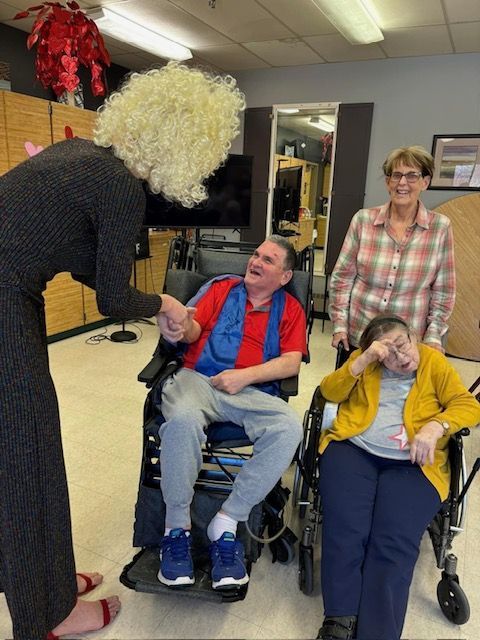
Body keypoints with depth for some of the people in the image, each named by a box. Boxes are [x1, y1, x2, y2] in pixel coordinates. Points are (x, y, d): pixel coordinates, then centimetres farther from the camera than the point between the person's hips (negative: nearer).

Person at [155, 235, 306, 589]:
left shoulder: (290, 308, 17)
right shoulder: (223, 288, 17)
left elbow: (291, 362, 3)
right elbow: (194, 329, 3)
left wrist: (244, 376, -10)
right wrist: (179, 327, -22)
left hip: (253, 391, 1)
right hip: (199, 379, 0)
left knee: (289, 428, -29)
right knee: (182, 419, -34)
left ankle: (225, 523, -15)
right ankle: (177, 526, -12)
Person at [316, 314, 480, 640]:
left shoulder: (433, 361, 13)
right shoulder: (363, 360, 15)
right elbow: (330, 392, 4)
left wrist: (434, 426, -15)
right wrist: (362, 361, -9)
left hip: (412, 463, 0)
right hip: (354, 450, 1)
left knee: (394, 542, -22)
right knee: (345, 530, -23)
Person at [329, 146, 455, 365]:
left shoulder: (440, 227, -4)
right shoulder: (363, 220, -4)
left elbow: (443, 292, 1)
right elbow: (342, 277, 1)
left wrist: (433, 337, -3)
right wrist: (339, 325, -3)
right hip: (356, 337, 1)